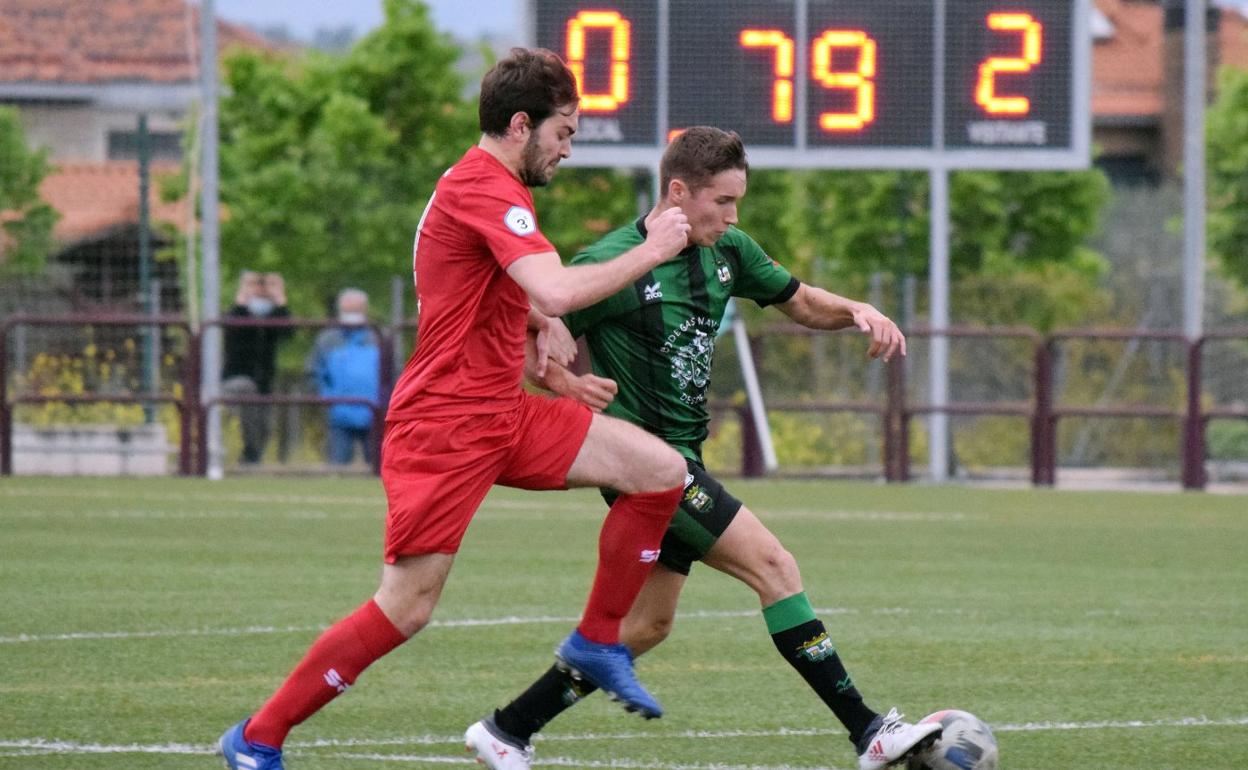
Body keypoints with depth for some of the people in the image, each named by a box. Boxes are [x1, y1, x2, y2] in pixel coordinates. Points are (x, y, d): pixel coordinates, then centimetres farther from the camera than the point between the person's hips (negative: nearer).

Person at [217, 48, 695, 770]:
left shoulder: (488, 187, 15)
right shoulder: (486, 190, -17)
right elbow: (557, 291, -30)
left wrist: (545, 324, 9)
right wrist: (649, 251, -18)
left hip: (502, 413, 10)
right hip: (444, 422, -10)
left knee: (662, 470, -1)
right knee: (406, 608, -9)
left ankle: (598, 642, 10)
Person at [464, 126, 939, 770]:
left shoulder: (725, 253, 5)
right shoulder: (612, 266, -17)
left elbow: (801, 304, 18)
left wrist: (857, 312, -3)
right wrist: (565, 382, -30)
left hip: (682, 457, 9)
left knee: (647, 625, 13)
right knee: (773, 566, -14)